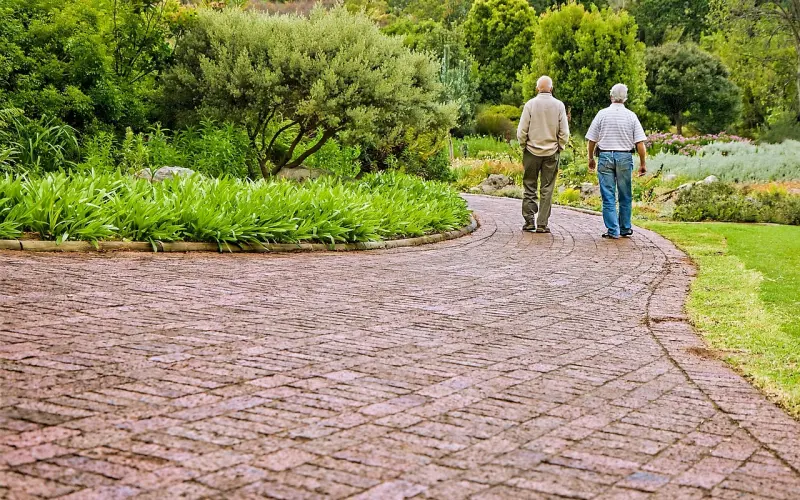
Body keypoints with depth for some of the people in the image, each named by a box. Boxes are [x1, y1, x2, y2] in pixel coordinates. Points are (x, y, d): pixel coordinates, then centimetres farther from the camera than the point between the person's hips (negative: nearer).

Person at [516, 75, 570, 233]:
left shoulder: (530, 104, -4)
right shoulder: (559, 105, -2)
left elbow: (521, 131, -5)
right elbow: (564, 132, -1)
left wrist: (524, 146, 10)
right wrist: (559, 147, 13)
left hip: (532, 151, -1)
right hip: (551, 152, 1)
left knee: (530, 187, 7)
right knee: (547, 189, 4)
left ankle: (529, 220, 3)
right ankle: (542, 224, 3)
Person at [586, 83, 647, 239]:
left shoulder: (602, 114, 0)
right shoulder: (631, 116, 0)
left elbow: (592, 140, 1)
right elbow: (640, 143, -3)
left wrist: (591, 159, 14)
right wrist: (643, 163, 4)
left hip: (605, 156, -1)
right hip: (625, 157, 1)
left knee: (608, 196, 2)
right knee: (625, 196, 13)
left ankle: (613, 230, 0)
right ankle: (625, 228, 20)